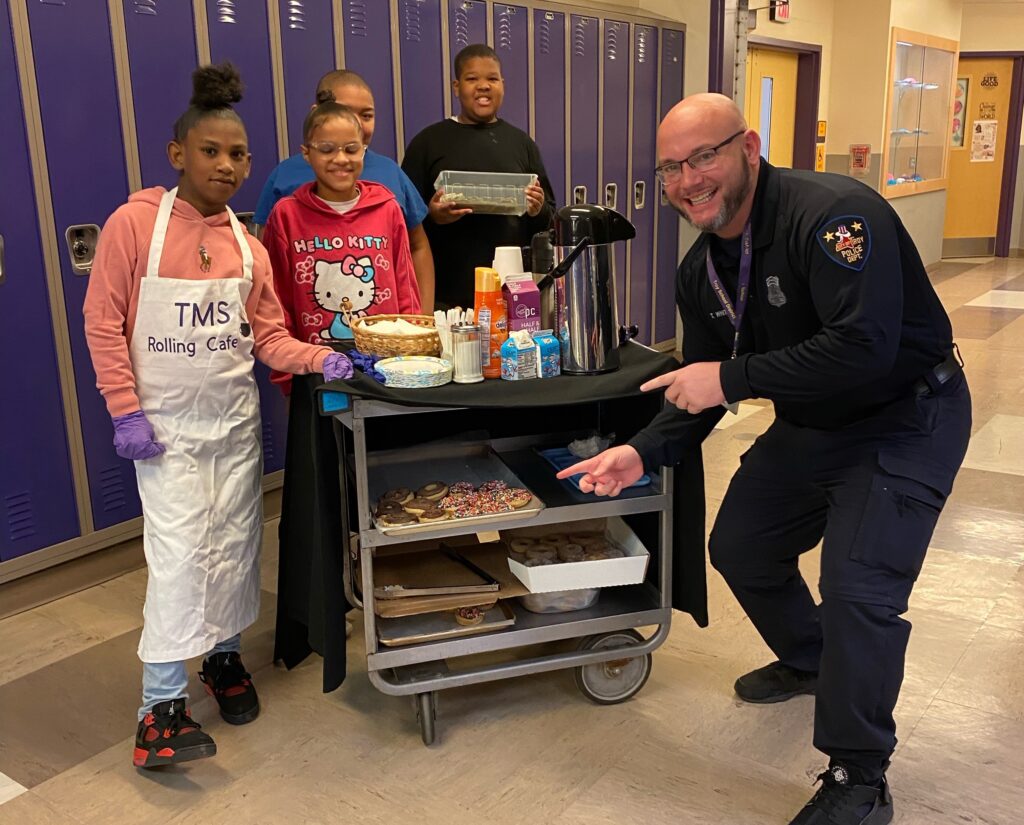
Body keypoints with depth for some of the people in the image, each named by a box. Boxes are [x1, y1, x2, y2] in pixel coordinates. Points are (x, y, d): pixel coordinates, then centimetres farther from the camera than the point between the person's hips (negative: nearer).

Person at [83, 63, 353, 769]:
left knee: (236, 540, 11)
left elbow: (269, 337, 2)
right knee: (179, 547, -8)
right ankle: (163, 701, 2)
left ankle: (224, 653, 32)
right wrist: (127, 412, -13)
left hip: (235, 417, 5)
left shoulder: (248, 246, 2)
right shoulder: (135, 223, -10)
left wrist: (321, 359, -16)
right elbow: (104, 323, -9)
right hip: (165, 422, -4)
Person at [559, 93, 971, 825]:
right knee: (739, 547, 14)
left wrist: (733, 378, -31)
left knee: (858, 588, -19)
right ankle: (810, 661, 44)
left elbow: (863, 348, -38)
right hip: (810, 426, 8)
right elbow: (700, 390, 5)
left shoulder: (833, 214, -28)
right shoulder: (700, 270, -2)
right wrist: (643, 453, -12)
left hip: (906, 418, -8)